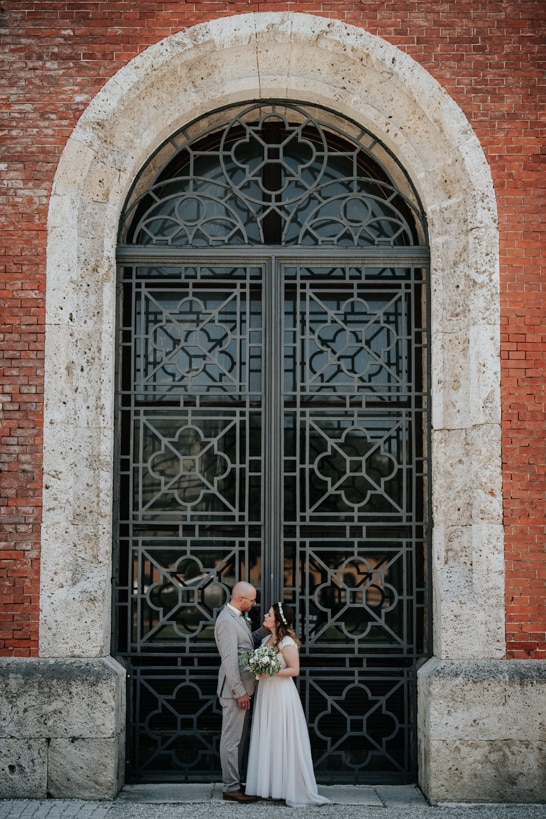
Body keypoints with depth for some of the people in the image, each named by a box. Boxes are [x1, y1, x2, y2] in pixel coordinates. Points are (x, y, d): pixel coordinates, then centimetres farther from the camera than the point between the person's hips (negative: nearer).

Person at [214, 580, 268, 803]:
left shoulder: (239, 617, 11)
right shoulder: (227, 620, -20)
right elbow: (230, 659, -22)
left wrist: (267, 629, 7)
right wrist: (240, 691, -20)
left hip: (242, 687, 10)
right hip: (235, 689, -10)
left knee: (239, 738, 16)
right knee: (232, 739, -2)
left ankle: (235, 783, 26)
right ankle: (231, 788, 5)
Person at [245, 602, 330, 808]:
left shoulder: (287, 642, -13)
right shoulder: (266, 639, 10)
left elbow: (294, 670, -15)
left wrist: (271, 673, -22)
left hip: (281, 694, -8)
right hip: (265, 693, 8)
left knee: (283, 740, -3)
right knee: (268, 740, 10)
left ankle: (293, 790, 4)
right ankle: (270, 785, 18)